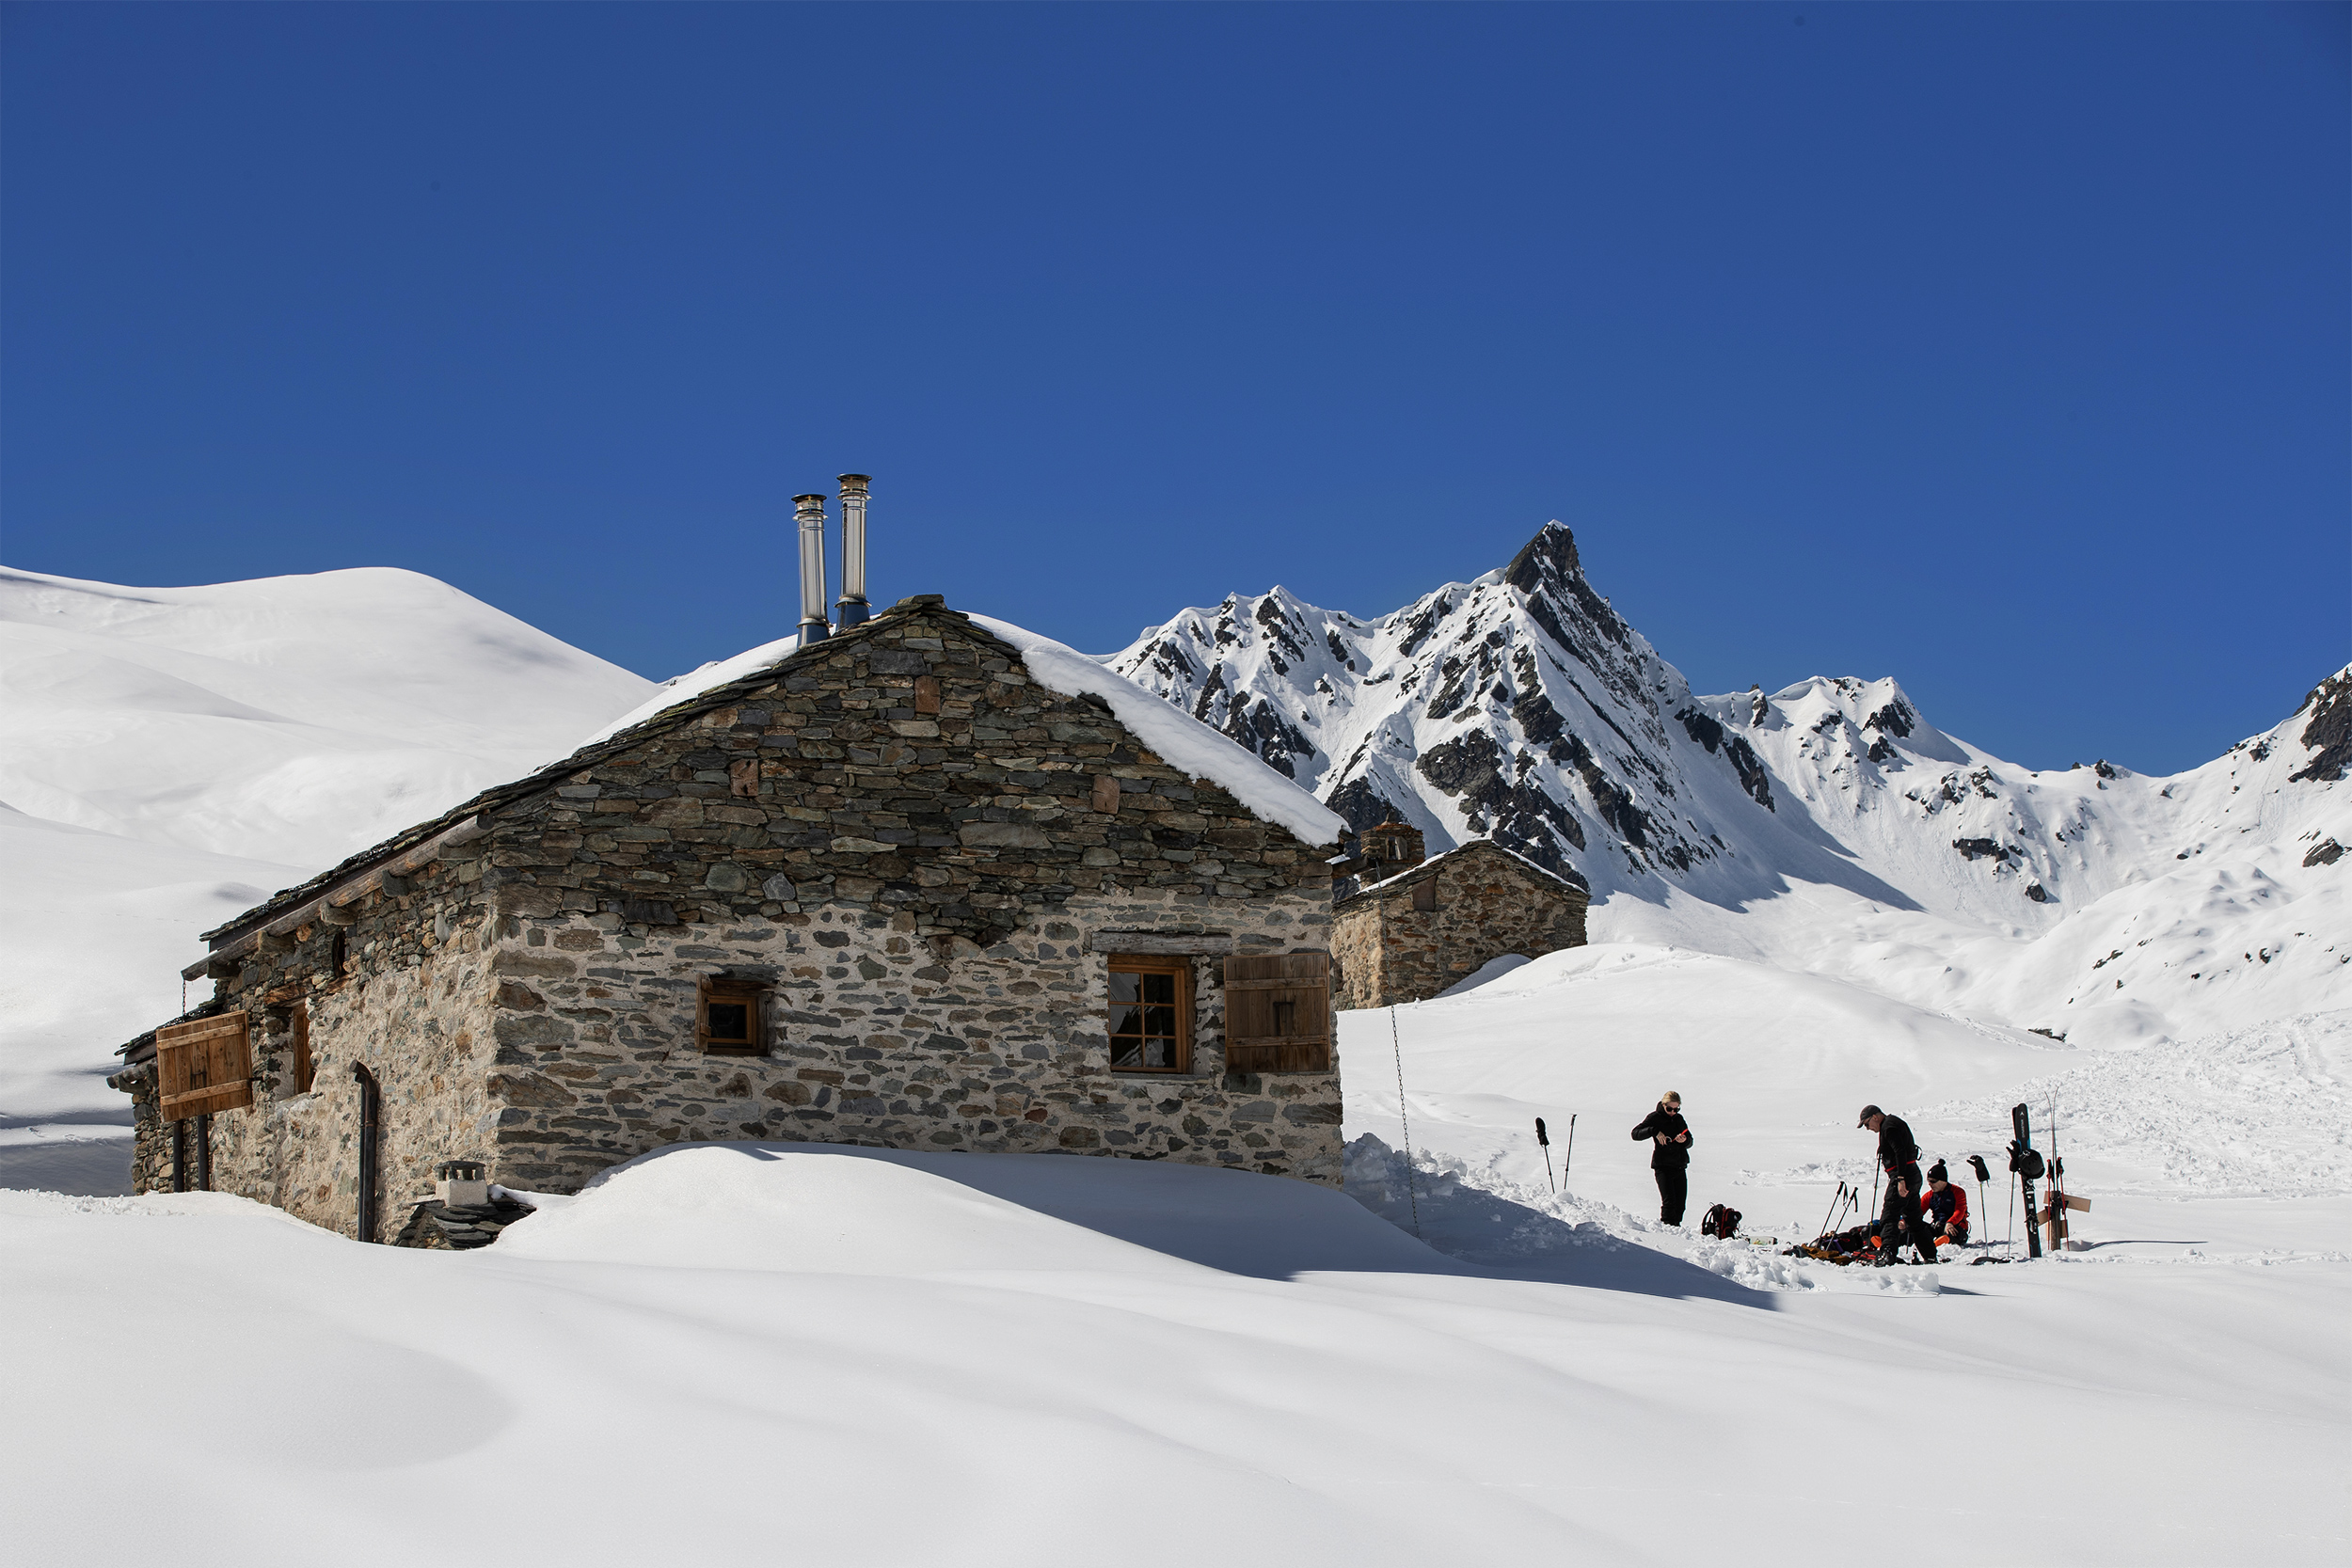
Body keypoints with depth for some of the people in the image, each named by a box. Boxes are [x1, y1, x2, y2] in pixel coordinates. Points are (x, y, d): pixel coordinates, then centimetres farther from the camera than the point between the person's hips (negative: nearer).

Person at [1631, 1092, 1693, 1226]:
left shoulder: (1679, 1119, 15)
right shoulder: (1655, 1118, -1)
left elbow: (1690, 1142, 19)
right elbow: (1635, 1134, -8)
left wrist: (1685, 1140, -6)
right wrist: (1654, 1131, -22)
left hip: (1680, 1166, 5)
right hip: (1663, 1166, -5)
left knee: (1680, 1204, 1)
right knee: (1669, 1202, -18)